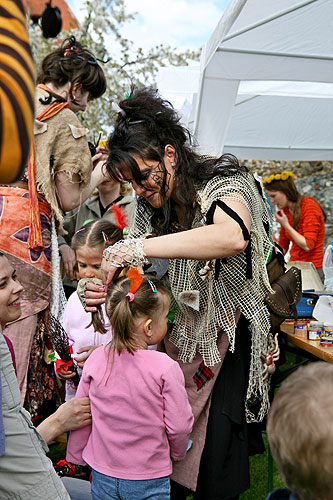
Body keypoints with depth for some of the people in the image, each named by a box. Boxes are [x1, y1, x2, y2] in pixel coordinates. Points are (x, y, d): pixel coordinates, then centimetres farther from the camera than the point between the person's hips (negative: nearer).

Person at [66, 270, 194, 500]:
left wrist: (76, 455, 16)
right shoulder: (165, 367, -22)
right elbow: (179, 425, -14)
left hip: (102, 477, 4)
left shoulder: (95, 360, -11)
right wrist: (178, 453, 8)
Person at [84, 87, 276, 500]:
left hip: (223, 348, -5)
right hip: (171, 343, 5)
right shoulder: (150, 209, 6)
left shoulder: (223, 184, -12)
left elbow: (232, 236, -37)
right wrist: (113, 297, -12)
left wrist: (137, 246, -34)